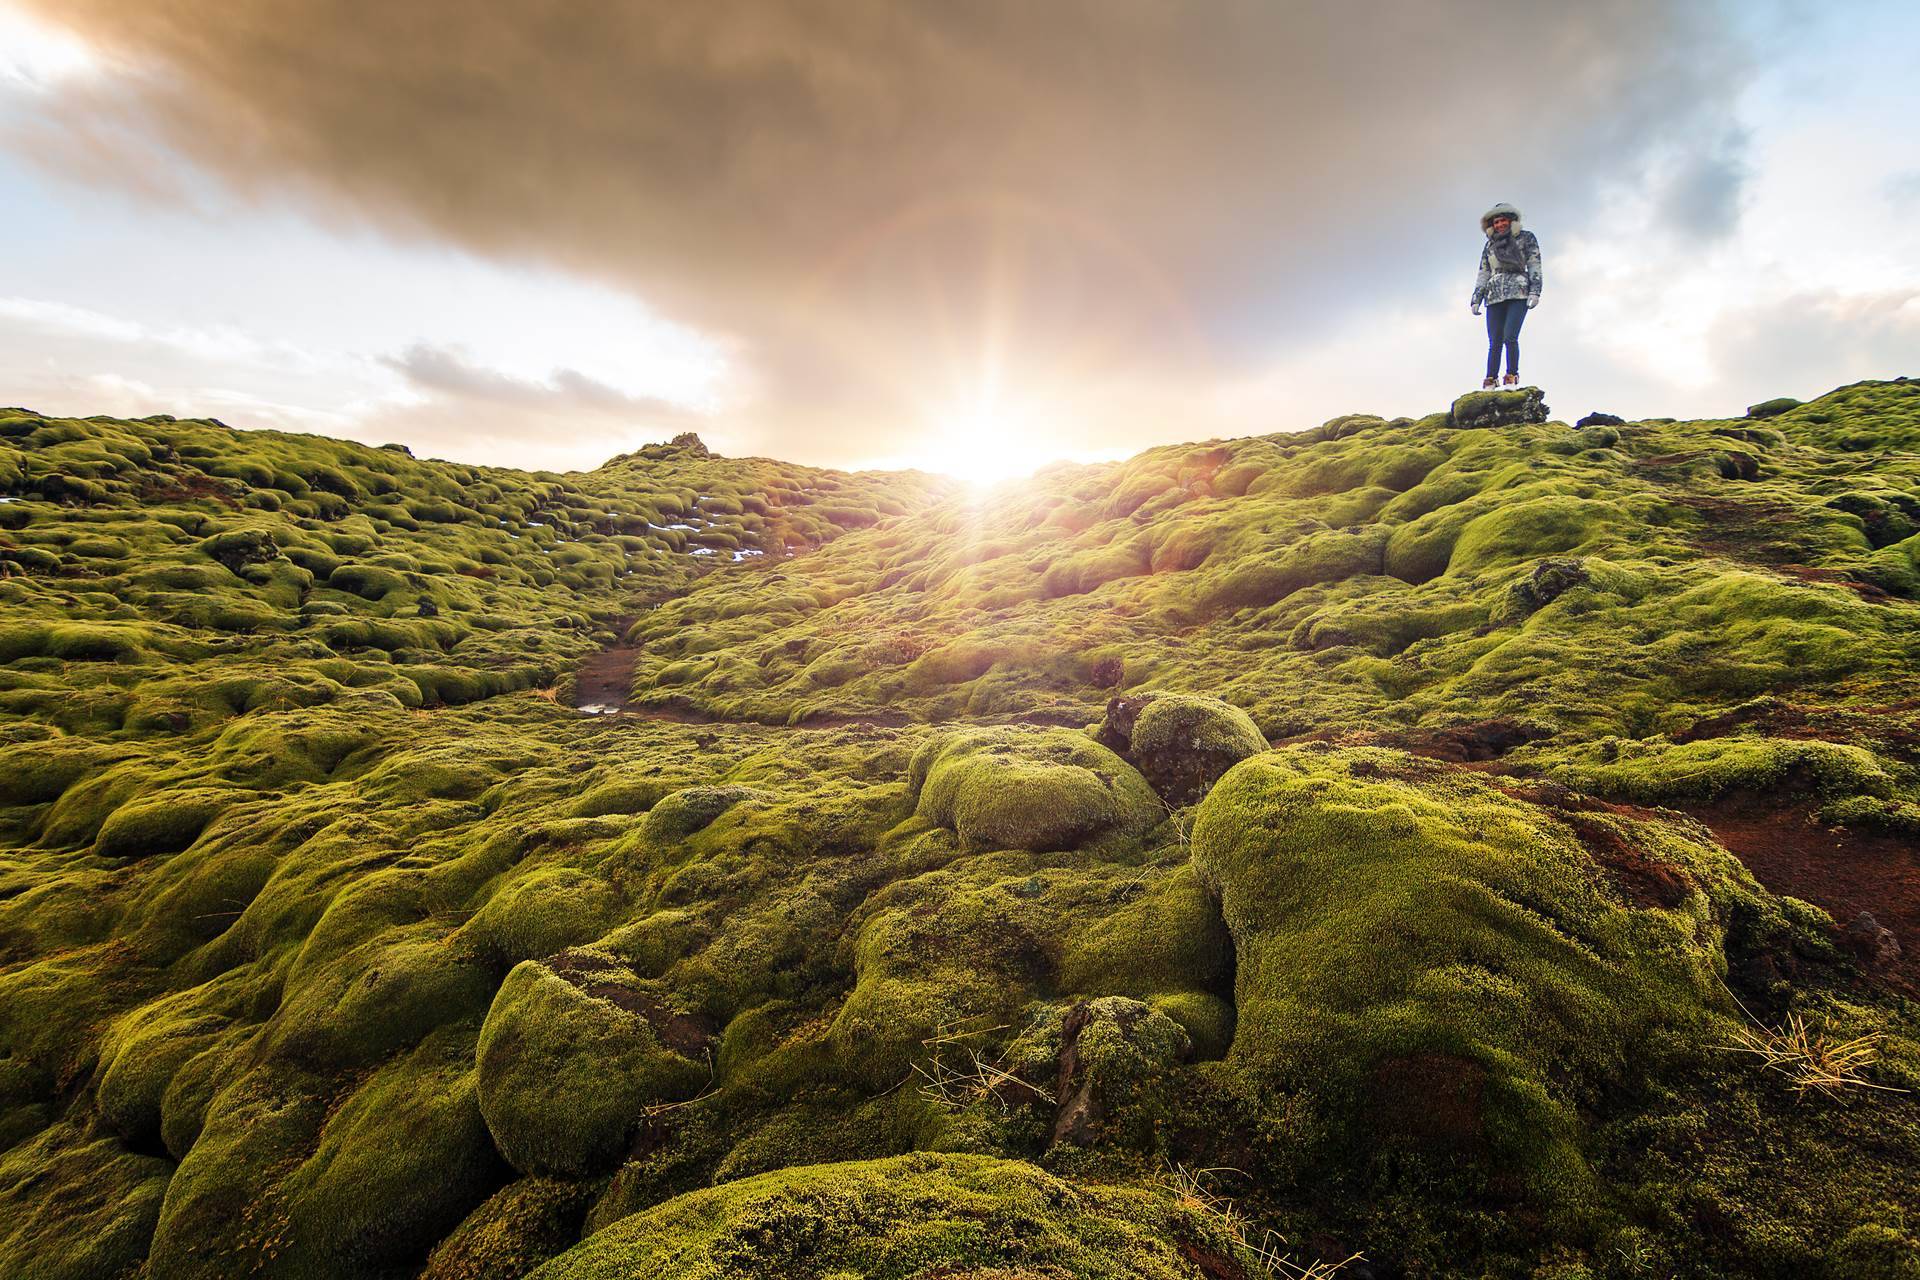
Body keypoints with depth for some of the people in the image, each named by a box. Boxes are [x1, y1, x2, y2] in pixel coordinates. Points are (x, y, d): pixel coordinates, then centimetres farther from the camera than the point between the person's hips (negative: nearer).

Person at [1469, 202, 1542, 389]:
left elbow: (1534, 265, 5)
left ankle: (1512, 378, -15)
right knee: (1494, 342, -6)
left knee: (1510, 337, -19)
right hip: (1494, 297, 3)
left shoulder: (1526, 238, 12)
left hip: (1518, 294, -3)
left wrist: (1535, 291, -8)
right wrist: (1476, 299, 7)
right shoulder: (1489, 246, 20)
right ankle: (1489, 384, -10)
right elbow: (1483, 274, 18)